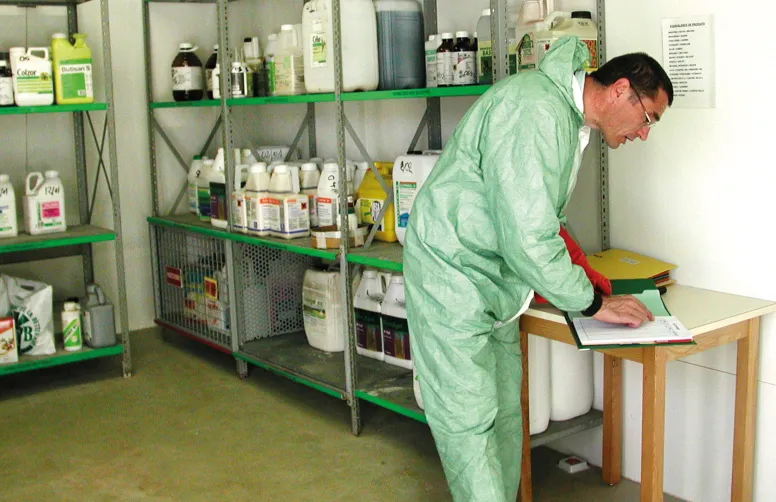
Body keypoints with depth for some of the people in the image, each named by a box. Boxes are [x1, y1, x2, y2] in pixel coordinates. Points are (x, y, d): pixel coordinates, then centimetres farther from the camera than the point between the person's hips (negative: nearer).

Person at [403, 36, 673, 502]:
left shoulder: (568, 117, 10)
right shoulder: (535, 113, -24)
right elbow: (528, 239, -27)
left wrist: (578, 274, 9)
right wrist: (593, 303, -16)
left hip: (497, 283, 10)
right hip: (454, 277, -10)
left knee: (504, 415, 14)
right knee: (469, 423, -5)